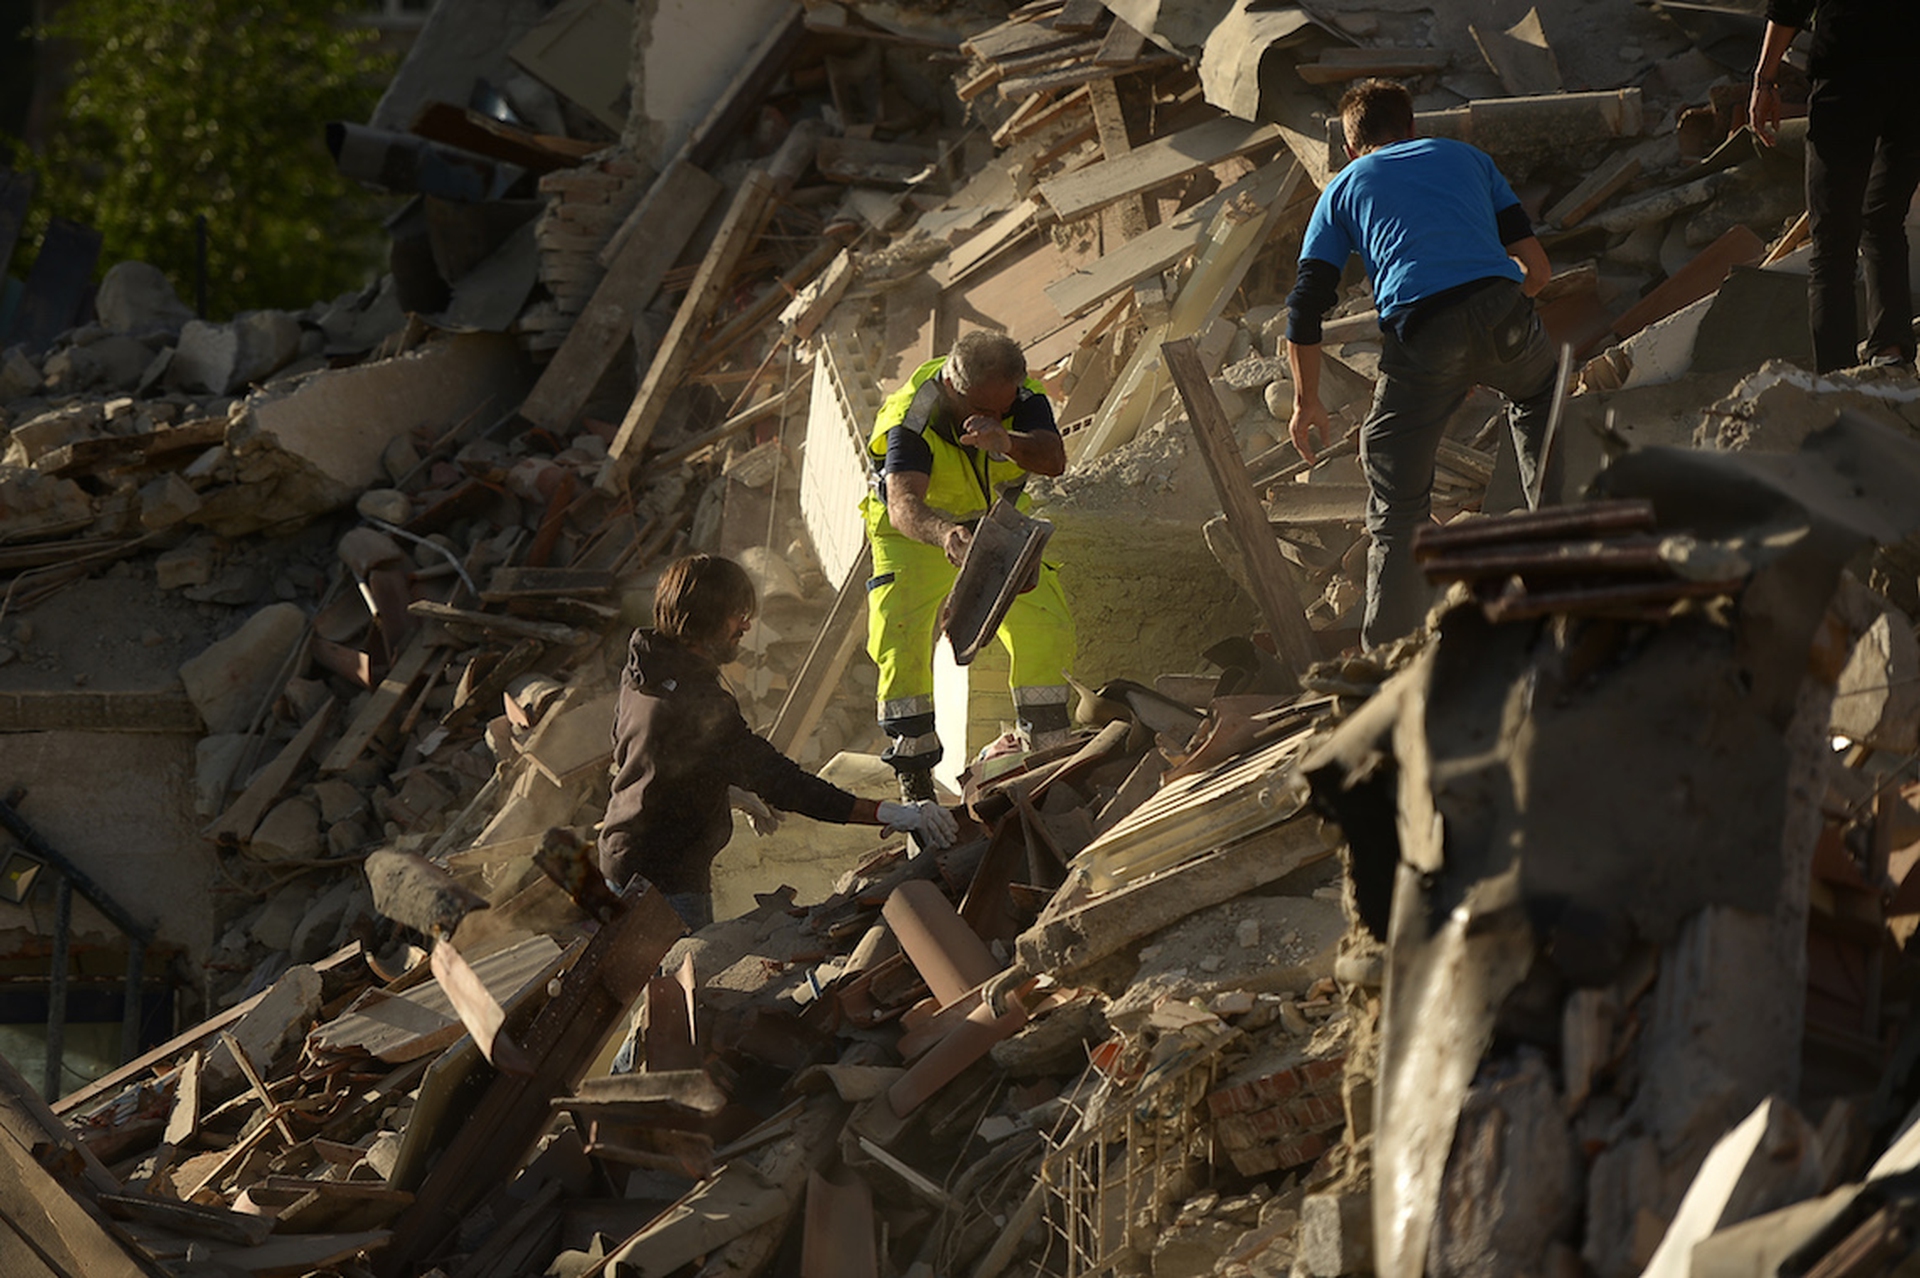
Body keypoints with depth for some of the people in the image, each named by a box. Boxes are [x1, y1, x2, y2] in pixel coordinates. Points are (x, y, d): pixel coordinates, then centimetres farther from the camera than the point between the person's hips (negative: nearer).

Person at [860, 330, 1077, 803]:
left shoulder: (1023, 399, -24)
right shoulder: (912, 420, -34)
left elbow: (1054, 459, -40)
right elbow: (903, 505, -47)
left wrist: (1005, 441, -61)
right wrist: (943, 533, -70)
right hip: (916, 532, -3)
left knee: (1045, 633, -7)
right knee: (900, 640, -20)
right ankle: (914, 780, -10)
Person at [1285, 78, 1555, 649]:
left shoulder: (1345, 187, 24)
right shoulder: (1465, 157, 30)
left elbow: (1305, 307, 16)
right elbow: (1536, 268, 24)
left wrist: (1306, 402, 26)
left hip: (1422, 337, -2)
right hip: (1502, 313, 2)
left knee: (1398, 511, 8)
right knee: (1538, 397, 38)